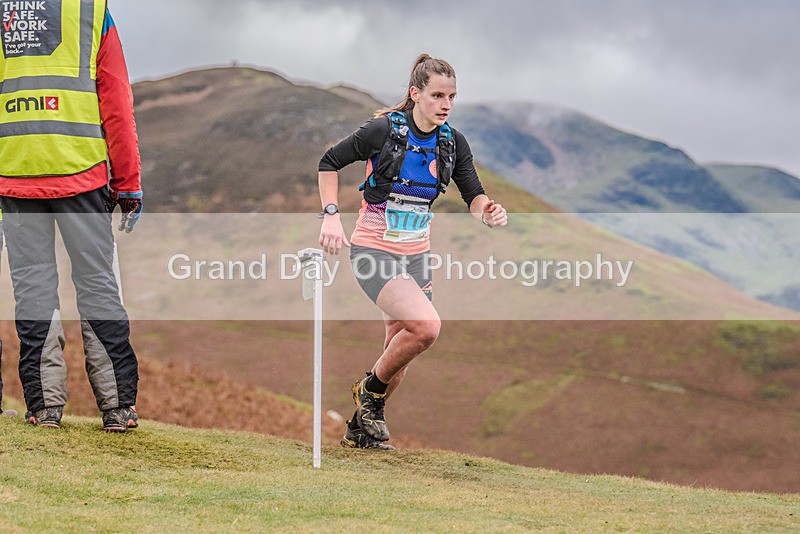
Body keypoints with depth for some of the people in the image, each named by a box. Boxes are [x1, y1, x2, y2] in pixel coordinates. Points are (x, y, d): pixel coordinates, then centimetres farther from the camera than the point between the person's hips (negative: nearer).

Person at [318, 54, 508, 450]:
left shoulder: (452, 142, -1)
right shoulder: (383, 131, -15)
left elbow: (474, 196, 1)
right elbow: (329, 163, -4)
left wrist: (488, 212, -22)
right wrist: (331, 217, -15)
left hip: (416, 255, 6)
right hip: (374, 251, -6)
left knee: (398, 361, 10)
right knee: (426, 326, -26)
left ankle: (361, 430, 31)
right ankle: (371, 390, -2)